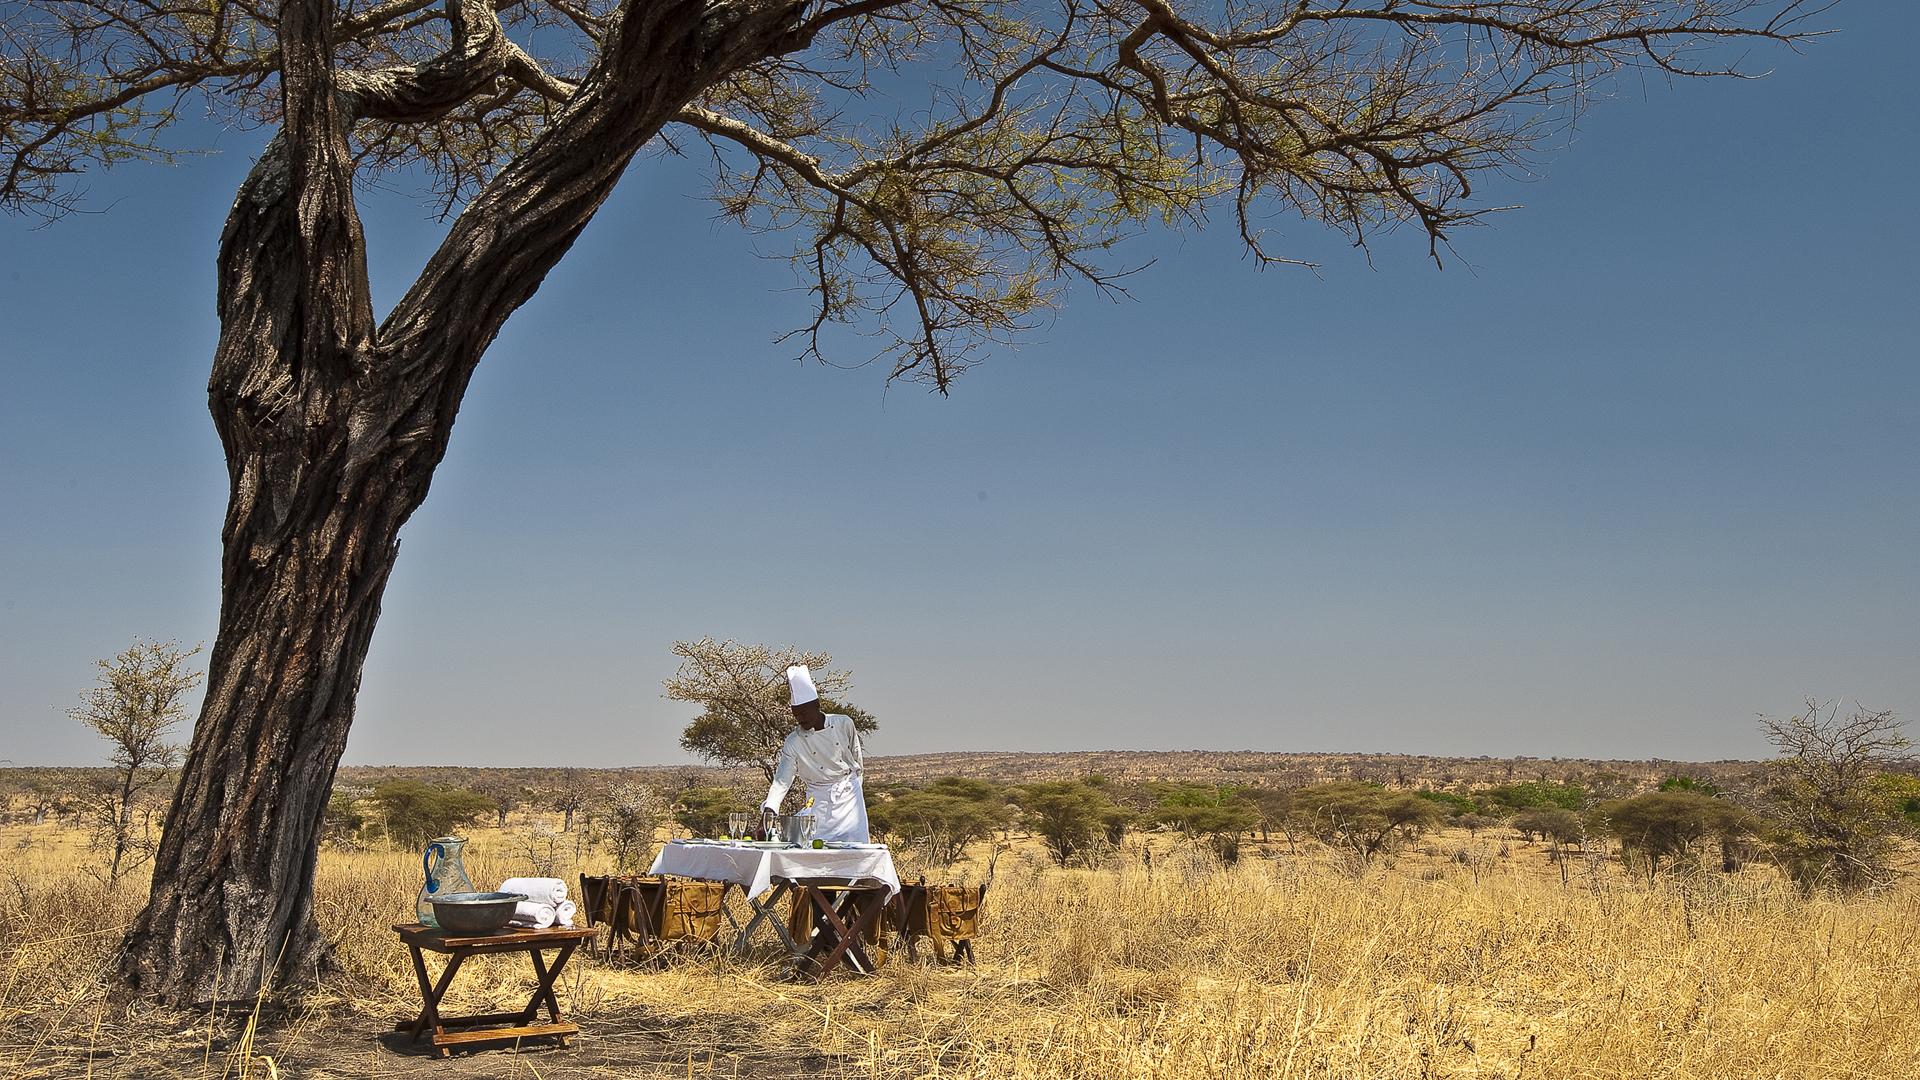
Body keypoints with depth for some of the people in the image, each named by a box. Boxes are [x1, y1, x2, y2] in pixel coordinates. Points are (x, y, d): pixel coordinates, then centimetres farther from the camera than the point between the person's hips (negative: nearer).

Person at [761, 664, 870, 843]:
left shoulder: (843, 724, -7)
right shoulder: (793, 742, -10)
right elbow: (782, 780, -12)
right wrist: (769, 808, -25)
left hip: (850, 794, 1)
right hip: (819, 800, -1)